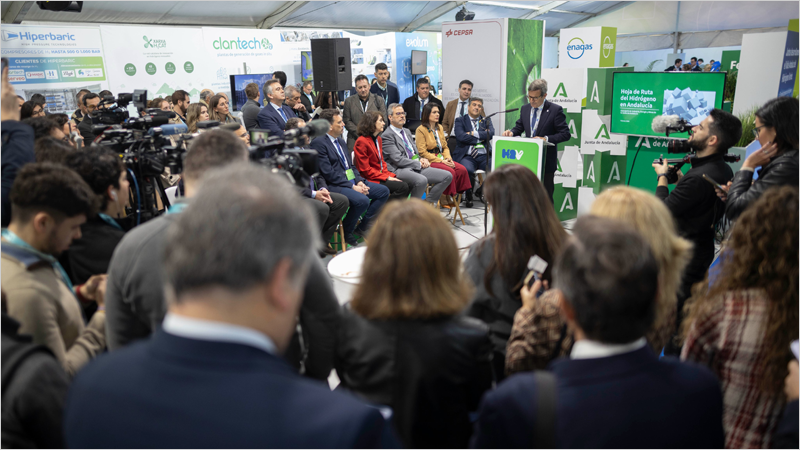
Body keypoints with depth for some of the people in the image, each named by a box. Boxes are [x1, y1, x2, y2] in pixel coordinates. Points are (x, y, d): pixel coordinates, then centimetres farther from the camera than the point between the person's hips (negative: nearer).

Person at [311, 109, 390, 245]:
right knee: (362, 200, -32)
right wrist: (352, 186, -18)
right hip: (335, 185, -9)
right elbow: (328, 172, -18)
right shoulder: (319, 143, -11)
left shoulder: (340, 140, 18)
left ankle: (363, 227, 10)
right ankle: (345, 232, -6)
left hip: (353, 181, 10)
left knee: (384, 191, 3)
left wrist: (359, 181, 0)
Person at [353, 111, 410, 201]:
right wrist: (386, 177, -17)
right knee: (402, 187, -22)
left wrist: (389, 175, -1)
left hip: (381, 175, 9)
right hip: (370, 179, -9)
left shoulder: (378, 139, 16)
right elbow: (365, 170, -15)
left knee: (408, 186, -9)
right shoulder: (362, 141, -13)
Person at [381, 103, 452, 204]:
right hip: (400, 170, -9)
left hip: (417, 167, 9)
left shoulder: (407, 131, 24)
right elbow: (398, 160, -14)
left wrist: (422, 160, 4)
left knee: (447, 176, -7)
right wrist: (419, 164, -10)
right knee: (422, 180, -38)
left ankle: (428, 203, 2)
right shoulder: (387, 136, -5)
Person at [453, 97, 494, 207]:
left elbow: (491, 133, 0)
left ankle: (482, 190, 3)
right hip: (467, 156, -3)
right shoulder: (460, 120, 12)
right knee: (467, 170, -36)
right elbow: (460, 136, -7)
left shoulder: (486, 121, 21)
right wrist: (481, 138, -2)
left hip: (484, 156, 3)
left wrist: (473, 133, -6)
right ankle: (469, 196, -6)